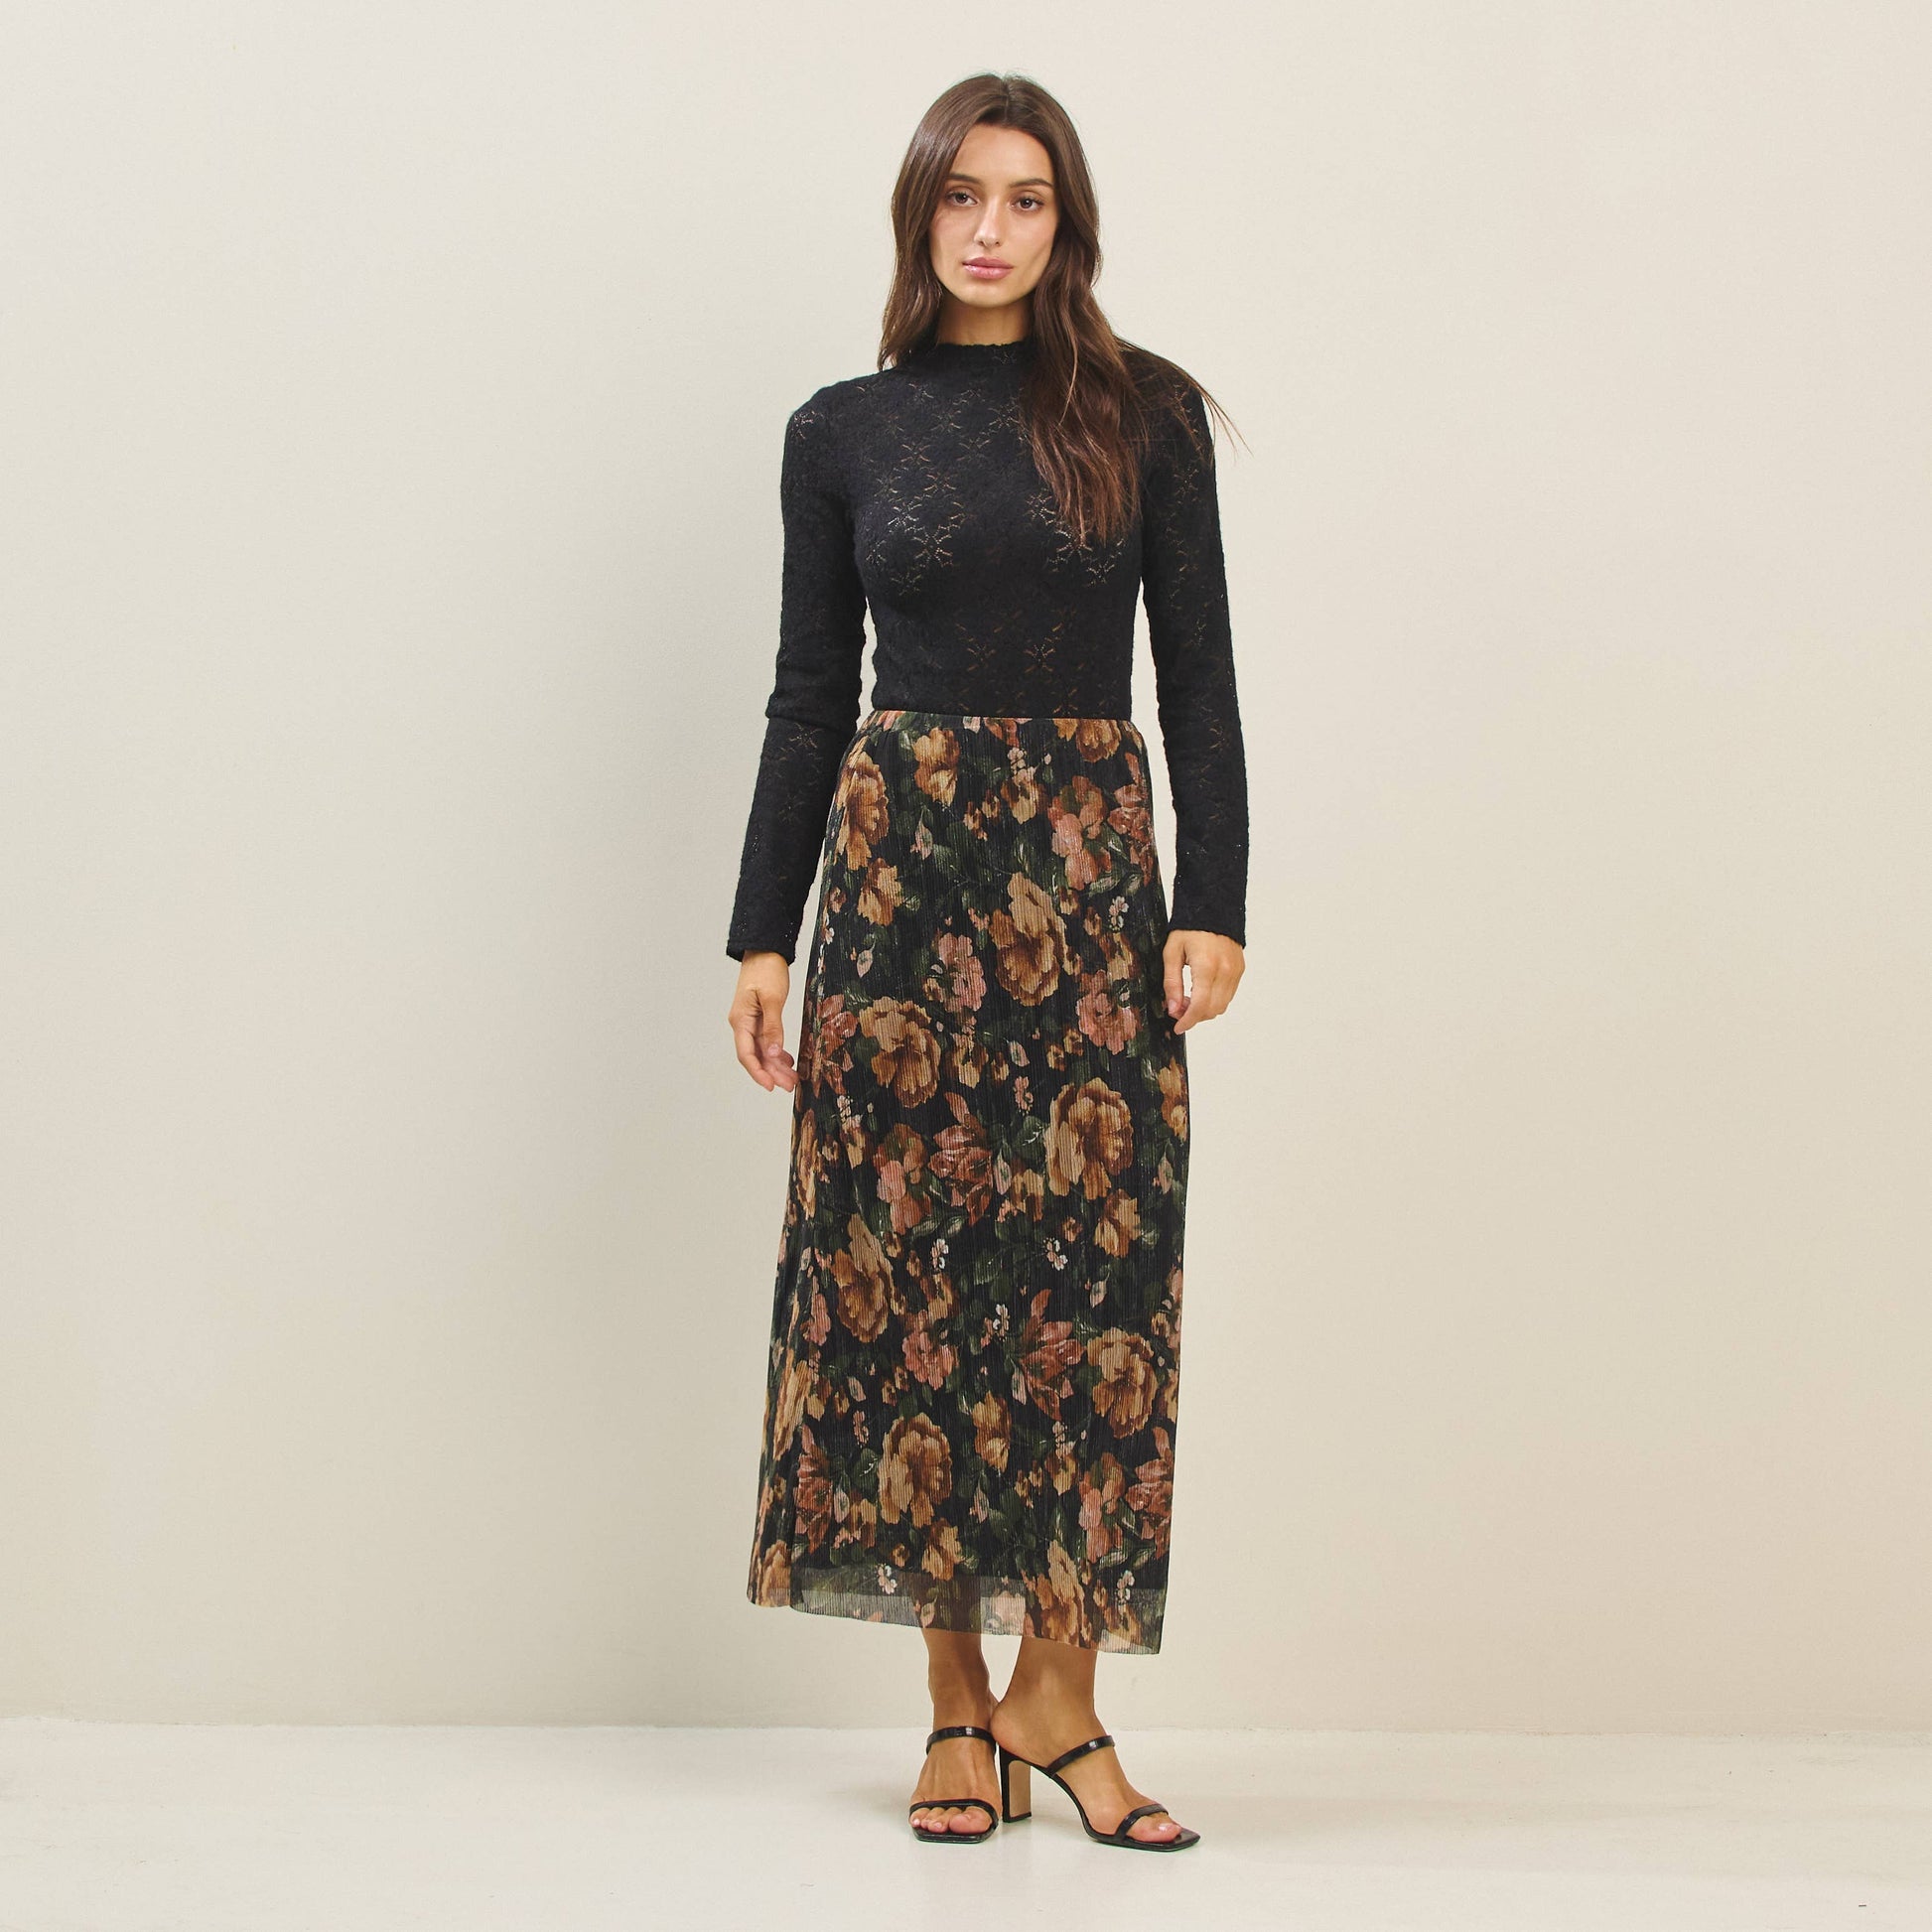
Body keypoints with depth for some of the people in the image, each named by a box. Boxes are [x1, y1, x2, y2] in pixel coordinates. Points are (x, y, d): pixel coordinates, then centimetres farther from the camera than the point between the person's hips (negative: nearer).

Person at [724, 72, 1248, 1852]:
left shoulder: (1144, 412, 6)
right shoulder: (844, 432, 8)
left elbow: (1200, 671, 3)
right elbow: (810, 698, 9)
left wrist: (1215, 903, -5)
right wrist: (763, 935, 5)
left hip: (1092, 866, 0)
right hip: (900, 855, 0)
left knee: (1099, 1253, -4)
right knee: (912, 1254, -1)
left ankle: (1058, 1687, 5)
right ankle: (960, 1699, 8)